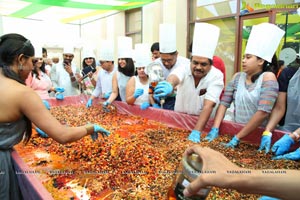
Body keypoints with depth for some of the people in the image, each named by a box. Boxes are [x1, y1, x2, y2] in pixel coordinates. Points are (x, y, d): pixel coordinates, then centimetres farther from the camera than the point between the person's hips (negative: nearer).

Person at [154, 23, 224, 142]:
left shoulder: (216, 76, -17)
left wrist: (196, 132, -35)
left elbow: (208, 106, -26)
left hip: (205, 122, -1)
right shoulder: (184, 68, -14)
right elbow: (175, 77, -36)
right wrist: (169, 85, -60)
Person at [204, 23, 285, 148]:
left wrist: (237, 138, -17)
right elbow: (224, 103, -1)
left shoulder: (268, 77, -7)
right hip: (236, 130, 3)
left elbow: (263, 112, -16)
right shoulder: (237, 77, 5)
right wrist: (215, 129, -13)